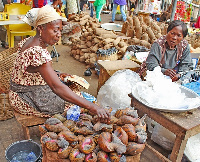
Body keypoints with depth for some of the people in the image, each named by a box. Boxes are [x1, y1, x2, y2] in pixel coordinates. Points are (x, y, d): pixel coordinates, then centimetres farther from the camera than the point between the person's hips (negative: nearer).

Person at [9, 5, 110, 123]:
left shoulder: (28, 41, 0)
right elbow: (57, 87, -40)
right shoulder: (38, 53, -32)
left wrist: (56, 74, 1)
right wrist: (92, 107, -44)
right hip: (29, 99, -9)